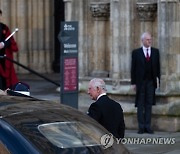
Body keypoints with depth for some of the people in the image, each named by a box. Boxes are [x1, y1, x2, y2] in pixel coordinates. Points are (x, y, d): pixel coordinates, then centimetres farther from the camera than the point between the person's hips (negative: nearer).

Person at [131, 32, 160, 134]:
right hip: (140, 82, -2)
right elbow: (133, 68, 1)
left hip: (151, 82, 2)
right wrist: (133, 82, -4)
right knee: (140, 105, 2)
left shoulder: (155, 52, 8)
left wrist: (158, 79, 0)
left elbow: (158, 67, 9)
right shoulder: (136, 52, 1)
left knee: (149, 104, 3)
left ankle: (148, 126, 5)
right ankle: (141, 127, 5)